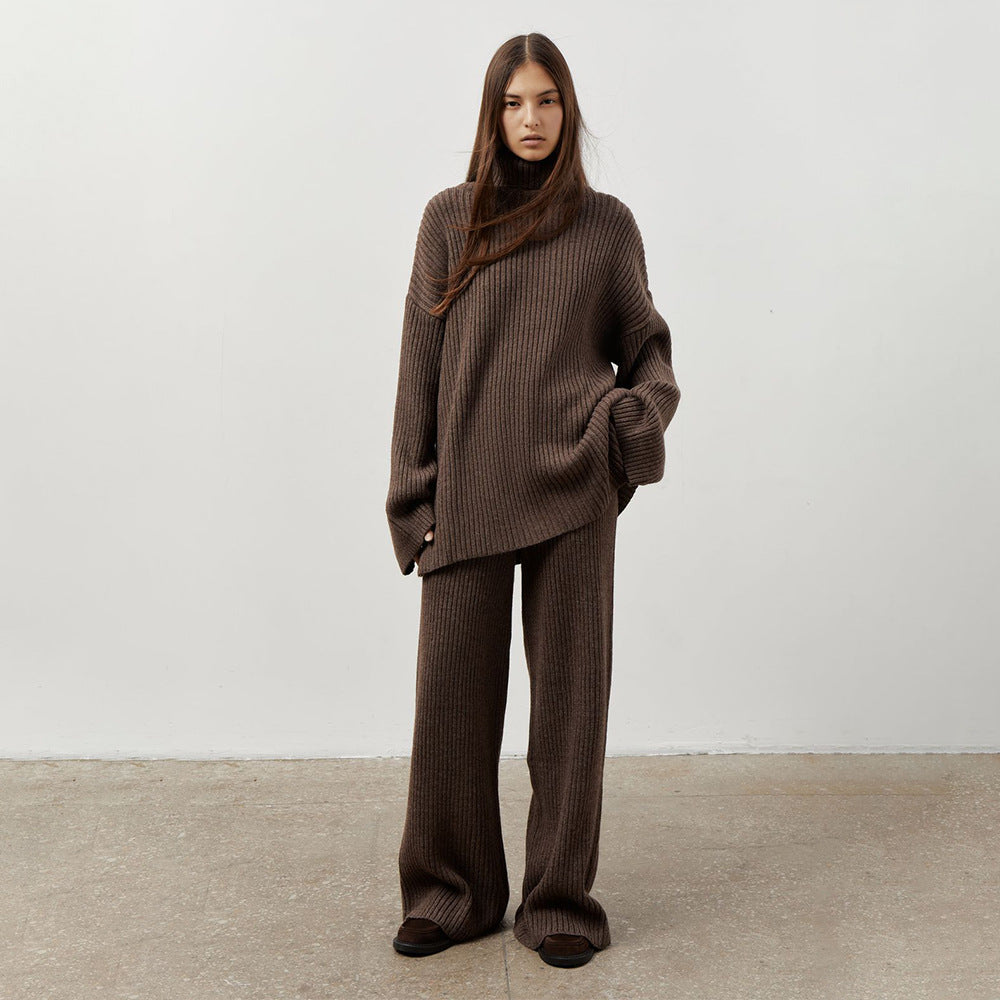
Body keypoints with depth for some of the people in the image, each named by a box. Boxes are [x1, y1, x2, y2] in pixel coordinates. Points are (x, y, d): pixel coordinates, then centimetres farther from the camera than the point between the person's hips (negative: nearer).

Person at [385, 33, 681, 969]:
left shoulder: (607, 224, 7)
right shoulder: (450, 218, 7)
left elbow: (645, 345, 13)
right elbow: (421, 363, 5)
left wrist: (640, 412, -9)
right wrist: (416, 498, 0)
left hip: (571, 493, 0)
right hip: (469, 492, 1)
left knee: (570, 692, 5)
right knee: (452, 692, 5)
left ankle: (561, 898, 21)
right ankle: (451, 891, 23)